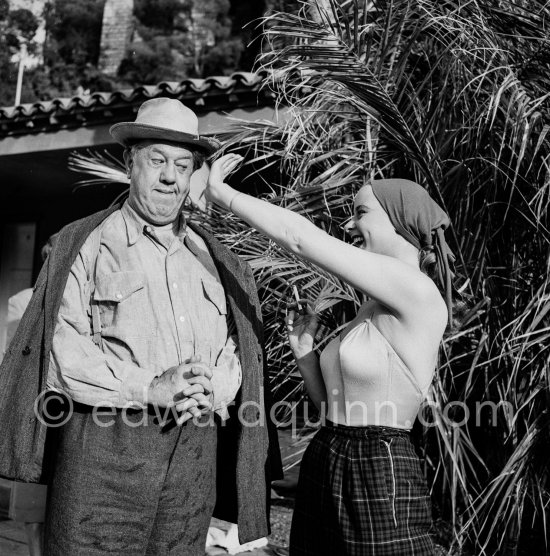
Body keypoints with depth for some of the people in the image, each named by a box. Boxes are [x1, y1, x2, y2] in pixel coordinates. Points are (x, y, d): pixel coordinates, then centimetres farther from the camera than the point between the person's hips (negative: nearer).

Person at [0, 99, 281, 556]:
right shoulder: (86, 244, 3)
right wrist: (148, 389, -16)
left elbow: (234, 353, 12)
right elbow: (63, 348, -6)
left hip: (195, 454, 4)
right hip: (105, 446, -3)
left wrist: (210, 394, -9)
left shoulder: (213, 258, 16)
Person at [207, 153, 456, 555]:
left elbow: (299, 236, -15)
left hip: (378, 478, -8)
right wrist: (304, 350, 1)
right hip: (324, 473, 8)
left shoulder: (419, 294, -15)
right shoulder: (374, 310, 12)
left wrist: (222, 192, -6)